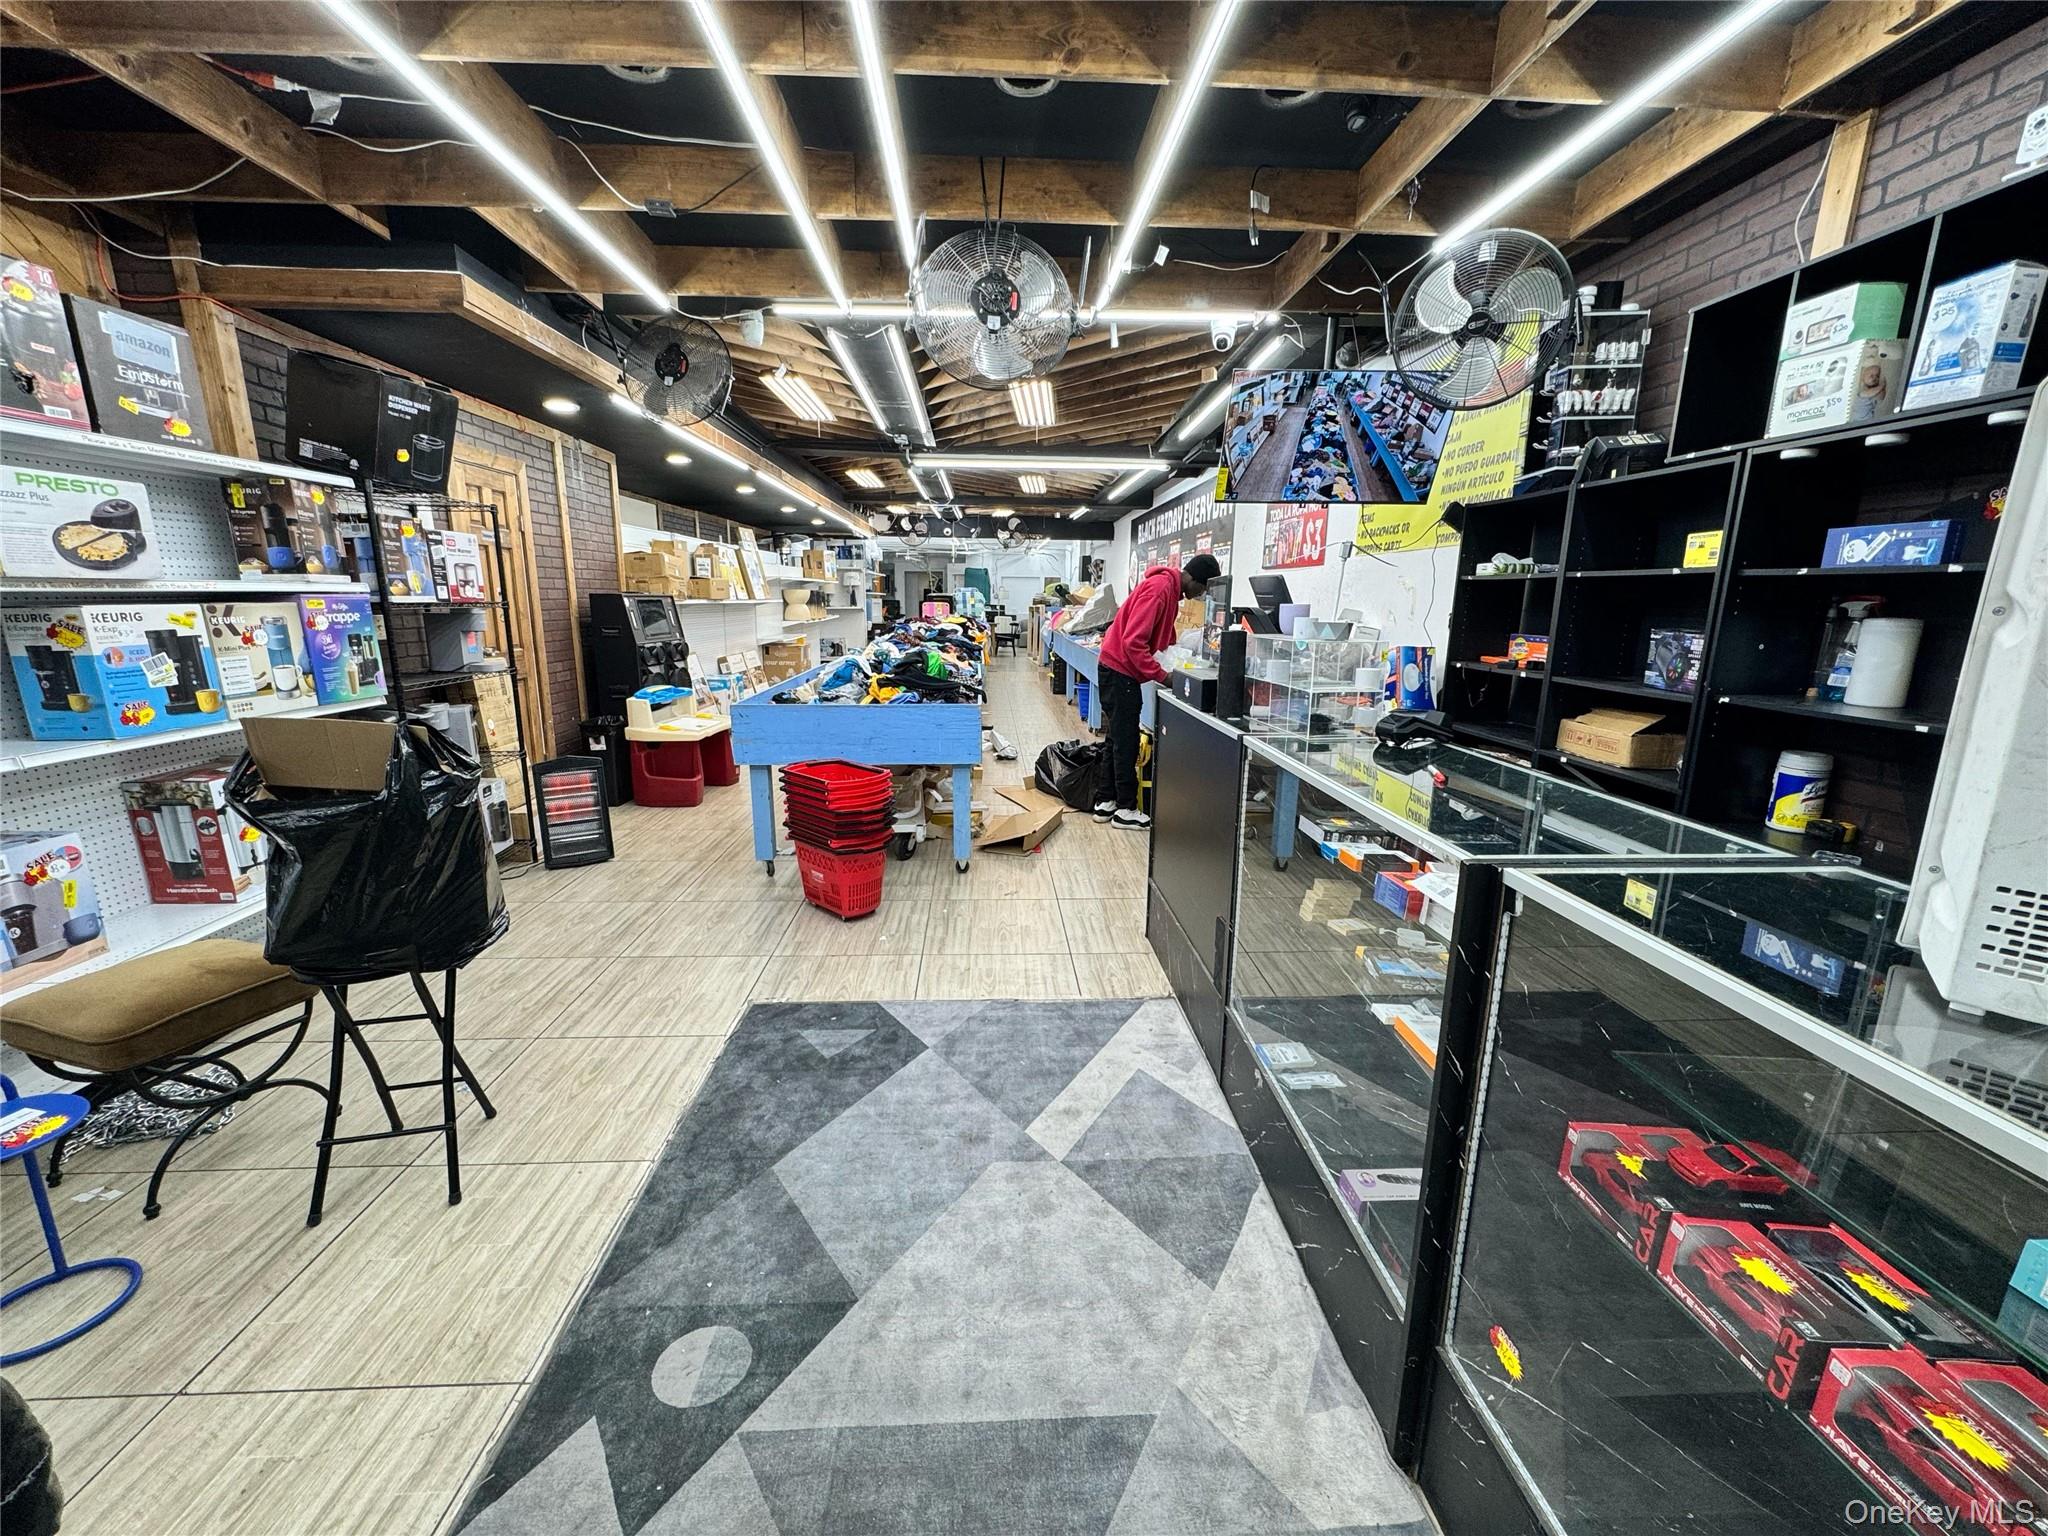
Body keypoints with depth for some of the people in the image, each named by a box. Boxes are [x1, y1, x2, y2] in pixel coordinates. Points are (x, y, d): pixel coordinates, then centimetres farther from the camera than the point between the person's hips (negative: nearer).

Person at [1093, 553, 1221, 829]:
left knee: (1119, 739, 13)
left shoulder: (1170, 587, 11)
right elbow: (1133, 642, -25)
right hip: (1119, 672, -10)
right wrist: (1161, 675, -21)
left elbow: (1159, 636, 18)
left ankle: (1108, 802, 21)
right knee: (1126, 742, -3)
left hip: (1119, 671, 10)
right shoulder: (1159, 588, -20)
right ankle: (1126, 809, 6)